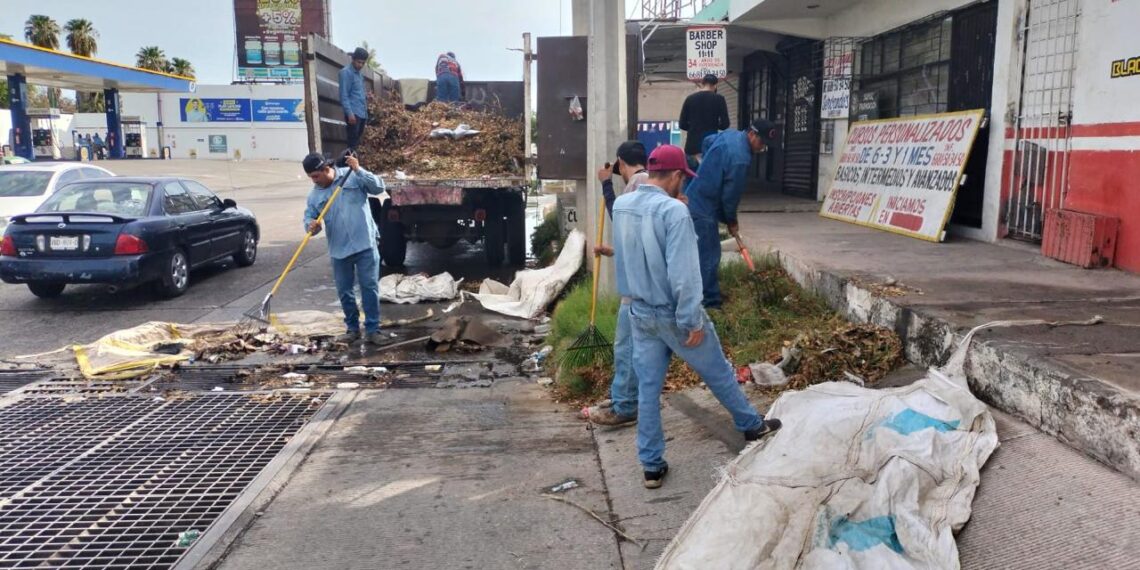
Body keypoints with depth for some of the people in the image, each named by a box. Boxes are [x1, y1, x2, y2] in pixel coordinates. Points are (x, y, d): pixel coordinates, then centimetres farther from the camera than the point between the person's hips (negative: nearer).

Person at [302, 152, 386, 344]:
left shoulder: (353, 176, -2)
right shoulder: (314, 195, 7)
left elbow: (378, 187, -10)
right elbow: (309, 219, 6)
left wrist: (358, 170, -19)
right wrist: (311, 226, -17)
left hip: (365, 244, -4)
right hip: (339, 250, 4)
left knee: (370, 287, -2)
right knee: (344, 291, 10)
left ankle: (372, 329, 5)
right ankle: (352, 328, 24)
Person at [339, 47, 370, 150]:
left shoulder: (359, 74, 19)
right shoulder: (346, 72, -7)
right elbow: (344, 96, -13)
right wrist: (350, 113, -21)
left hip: (362, 114, 9)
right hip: (353, 114, -9)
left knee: (358, 142, 9)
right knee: (353, 143, -11)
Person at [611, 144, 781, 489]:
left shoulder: (620, 205, -1)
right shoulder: (674, 210, -23)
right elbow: (683, 273, -24)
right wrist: (692, 321, -18)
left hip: (639, 312, 6)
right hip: (673, 314, -6)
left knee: (648, 388, 10)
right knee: (719, 373, 16)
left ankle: (651, 465, 16)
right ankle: (751, 425, 37)